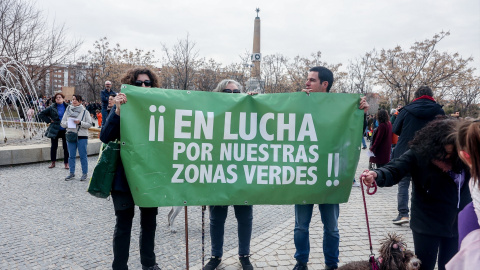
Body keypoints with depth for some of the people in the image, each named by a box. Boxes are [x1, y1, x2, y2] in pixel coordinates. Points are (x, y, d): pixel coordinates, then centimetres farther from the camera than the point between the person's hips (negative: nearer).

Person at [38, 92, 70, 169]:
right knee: (53, 147, 8)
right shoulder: (52, 108, 1)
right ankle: (53, 162, 22)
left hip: (65, 130, 0)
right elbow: (41, 114, 7)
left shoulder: (67, 107, 0)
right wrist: (49, 120, -1)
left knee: (66, 147, 2)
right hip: (55, 130, 1)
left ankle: (66, 163, 12)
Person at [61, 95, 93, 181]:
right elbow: (62, 123, 9)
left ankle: (85, 173, 11)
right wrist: (68, 123, -11)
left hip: (82, 136, -3)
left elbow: (89, 124, -4)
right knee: (71, 156, 9)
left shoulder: (85, 111, 1)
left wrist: (80, 123, -18)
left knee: (83, 156, 1)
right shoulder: (68, 110, 10)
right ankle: (72, 173, 19)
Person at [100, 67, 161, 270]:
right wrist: (117, 111, -26)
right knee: (124, 223, 6)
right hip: (125, 175, -3)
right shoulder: (122, 107, -4)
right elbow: (105, 137, -16)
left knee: (149, 221, 15)